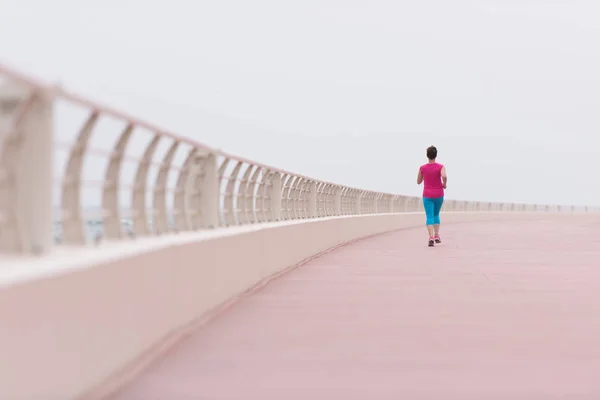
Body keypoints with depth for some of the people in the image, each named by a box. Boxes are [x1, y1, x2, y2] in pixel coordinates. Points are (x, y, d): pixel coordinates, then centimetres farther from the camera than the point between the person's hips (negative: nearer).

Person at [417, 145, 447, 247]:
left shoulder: (422, 168, -3)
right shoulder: (441, 167, -7)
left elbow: (418, 182, 7)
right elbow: (444, 176, -27)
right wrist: (444, 184, -7)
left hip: (427, 196, 0)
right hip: (439, 195, 1)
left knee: (430, 217, -3)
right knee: (436, 215, 22)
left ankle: (431, 237, -23)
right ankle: (436, 235, 13)